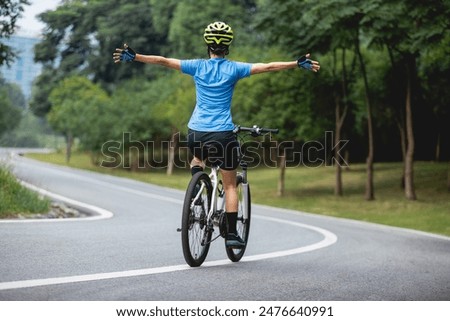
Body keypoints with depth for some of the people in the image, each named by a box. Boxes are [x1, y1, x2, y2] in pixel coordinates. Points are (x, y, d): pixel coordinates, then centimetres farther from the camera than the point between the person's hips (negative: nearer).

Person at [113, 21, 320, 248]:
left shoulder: (197, 66, 3)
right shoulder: (234, 68, 0)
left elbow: (162, 61, 1)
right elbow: (268, 67, -5)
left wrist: (133, 57, 7)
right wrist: (298, 64, -1)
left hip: (196, 133, 2)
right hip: (223, 133, -2)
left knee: (197, 159, 37)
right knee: (230, 185, 9)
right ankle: (231, 234, 5)